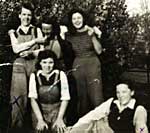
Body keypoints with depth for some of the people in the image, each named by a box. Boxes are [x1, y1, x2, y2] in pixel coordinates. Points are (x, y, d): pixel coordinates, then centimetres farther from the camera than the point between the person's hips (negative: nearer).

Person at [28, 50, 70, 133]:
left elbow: (65, 99, -4)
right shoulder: (34, 76, -2)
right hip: (39, 111, 1)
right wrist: (40, 120, -16)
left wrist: (60, 118, -13)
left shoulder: (61, 75, -3)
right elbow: (33, 99, -7)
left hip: (57, 111, 0)